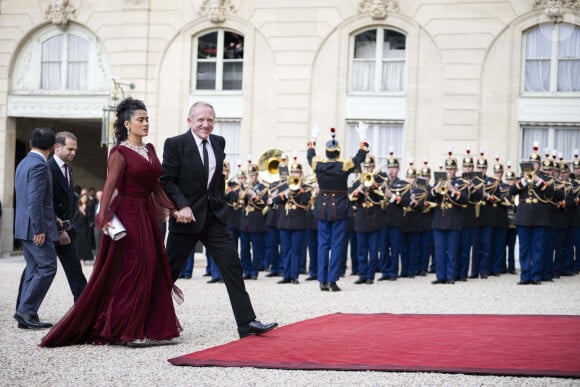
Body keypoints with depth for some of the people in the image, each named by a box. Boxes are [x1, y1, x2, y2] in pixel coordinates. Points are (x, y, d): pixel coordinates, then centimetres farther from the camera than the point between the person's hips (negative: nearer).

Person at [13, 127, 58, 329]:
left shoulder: (23, 163, 16)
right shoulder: (39, 165, -15)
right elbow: (35, 201, -22)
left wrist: (51, 218, 26)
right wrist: (39, 230, -21)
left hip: (25, 227, 10)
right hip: (36, 227, -10)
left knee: (33, 269, 11)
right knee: (47, 268, -7)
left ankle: (25, 316, 10)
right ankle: (26, 310, -9)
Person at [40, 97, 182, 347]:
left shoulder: (149, 150, 13)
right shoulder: (120, 153, -9)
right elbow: (110, 186, -18)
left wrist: (173, 209, 11)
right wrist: (103, 217, -30)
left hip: (147, 214, 8)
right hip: (127, 213, -8)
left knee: (153, 269, 8)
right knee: (132, 269, -7)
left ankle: (152, 328, 15)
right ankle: (126, 330, 1)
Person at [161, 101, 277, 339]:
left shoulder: (218, 143, 8)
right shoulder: (175, 145, -8)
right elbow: (167, 180, -12)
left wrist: (220, 202, 15)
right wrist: (182, 206, -22)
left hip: (214, 216, 5)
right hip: (187, 216, -5)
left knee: (232, 265, -3)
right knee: (170, 270, 4)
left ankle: (247, 323, -4)